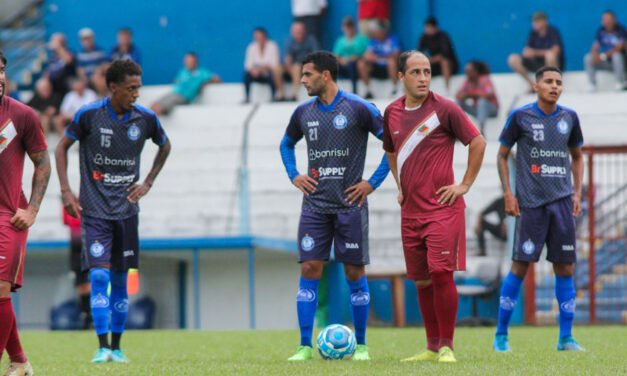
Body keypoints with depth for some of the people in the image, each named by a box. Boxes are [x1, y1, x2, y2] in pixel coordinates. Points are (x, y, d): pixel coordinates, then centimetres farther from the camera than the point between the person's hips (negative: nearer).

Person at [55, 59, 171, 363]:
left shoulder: (145, 119, -1)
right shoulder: (89, 115, -9)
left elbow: (165, 146, 19)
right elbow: (62, 147, 3)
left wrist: (148, 183, 10)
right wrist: (66, 191, -4)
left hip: (126, 211, 3)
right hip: (94, 210, -3)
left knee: (120, 281, 7)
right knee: (99, 276, -13)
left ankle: (117, 347, 15)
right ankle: (102, 347, -13)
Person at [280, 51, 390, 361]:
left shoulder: (358, 109, -7)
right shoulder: (304, 112, 8)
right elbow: (287, 144, 27)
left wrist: (373, 182, -8)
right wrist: (294, 176, 11)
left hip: (350, 205, -4)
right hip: (315, 205, 4)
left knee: (355, 273, 1)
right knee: (309, 270, -4)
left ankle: (360, 345, 12)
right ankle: (305, 346, -2)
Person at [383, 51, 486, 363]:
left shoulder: (444, 109, -7)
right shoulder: (392, 113, 9)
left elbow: (478, 143, -2)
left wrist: (465, 185, -4)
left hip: (442, 208, -5)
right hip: (410, 210, 5)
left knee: (442, 274, -13)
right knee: (422, 281, 8)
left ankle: (446, 346, -5)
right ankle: (432, 347, 15)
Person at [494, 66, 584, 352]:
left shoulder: (569, 118, 9)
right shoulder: (520, 117, 0)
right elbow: (502, 156, 6)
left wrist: (577, 193, 10)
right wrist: (508, 194, -3)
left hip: (562, 200, 3)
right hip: (530, 202, -3)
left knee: (565, 268, 1)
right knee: (520, 266, -5)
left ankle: (566, 337, 6)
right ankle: (501, 335, 3)